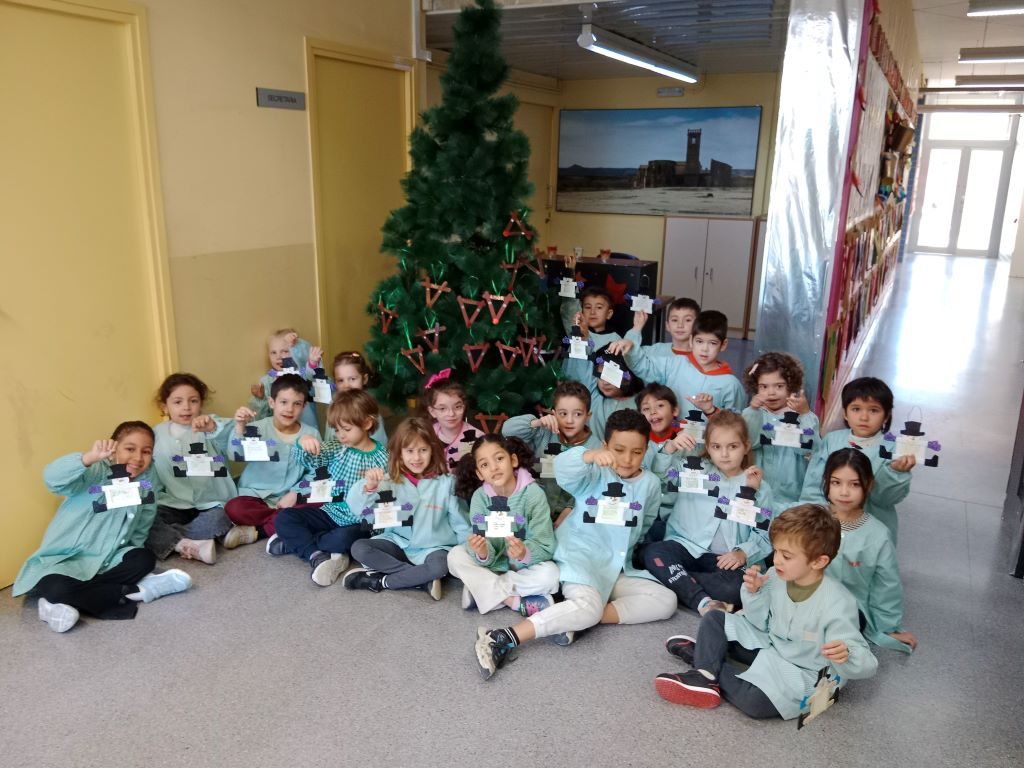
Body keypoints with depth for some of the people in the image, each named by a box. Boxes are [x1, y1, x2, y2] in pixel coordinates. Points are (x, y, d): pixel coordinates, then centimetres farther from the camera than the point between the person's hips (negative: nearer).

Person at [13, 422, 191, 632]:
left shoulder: (147, 480, 1)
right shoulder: (95, 472, -16)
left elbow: (139, 531, 7)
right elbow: (53, 479, -37)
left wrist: (132, 565, -7)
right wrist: (90, 457, -52)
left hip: (105, 559, 5)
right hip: (64, 559, -5)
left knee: (144, 559, -19)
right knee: (58, 588, -34)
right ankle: (136, 591, -20)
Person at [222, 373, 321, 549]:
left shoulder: (311, 434, 1)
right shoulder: (258, 428, -3)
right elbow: (236, 456, -17)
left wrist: (295, 493, -14)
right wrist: (240, 427, -30)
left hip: (291, 500, 2)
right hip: (256, 497, -2)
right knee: (234, 508, -32)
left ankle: (256, 531, -20)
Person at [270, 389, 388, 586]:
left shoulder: (382, 458, -10)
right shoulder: (336, 447, 0)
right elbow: (307, 460, -11)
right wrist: (302, 442, -31)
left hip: (358, 521, -4)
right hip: (330, 512, 5)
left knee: (345, 538, -36)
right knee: (284, 517, -10)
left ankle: (294, 542, -12)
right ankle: (318, 555, -25)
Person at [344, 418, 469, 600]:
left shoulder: (446, 483, -6)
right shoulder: (390, 480, -3)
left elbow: (460, 523, -1)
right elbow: (359, 509, -13)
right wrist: (368, 487, -32)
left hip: (432, 547, -2)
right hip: (398, 543, 3)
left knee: (441, 565, -34)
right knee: (359, 548, -20)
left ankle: (380, 581, -17)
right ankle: (423, 579, -21)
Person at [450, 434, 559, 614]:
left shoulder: (533, 493, -19)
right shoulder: (479, 497, -12)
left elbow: (544, 546, -22)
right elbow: (488, 555, -16)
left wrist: (524, 553, -43)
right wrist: (483, 554, -39)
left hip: (524, 566, -2)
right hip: (493, 564, 3)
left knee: (550, 574, -31)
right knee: (455, 555, -18)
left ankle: (481, 590, -18)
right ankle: (516, 601, -21)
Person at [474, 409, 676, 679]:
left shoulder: (650, 484, 6)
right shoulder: (593, 474, -6)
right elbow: (563, 469, -30)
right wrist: (590, 455, -49)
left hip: (619, 569, 6)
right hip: (580, 558, -6)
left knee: (666, 601, -12)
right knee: (588, 607, -34)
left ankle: (572, 618, -23)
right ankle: (502, 639, -36)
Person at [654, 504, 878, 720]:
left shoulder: (838, 604, -27)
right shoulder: (775, 577, -10)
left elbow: (866, 664, -24)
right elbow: (761, 623, 3)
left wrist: (845, 656, -47)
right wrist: (753, 593, -16)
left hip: (804, 674, -7)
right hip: (770, 647, 7)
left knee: (755, 700, -32)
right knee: (714, 619, 5)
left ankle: (698, 653, -10)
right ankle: (705, 675, -14)